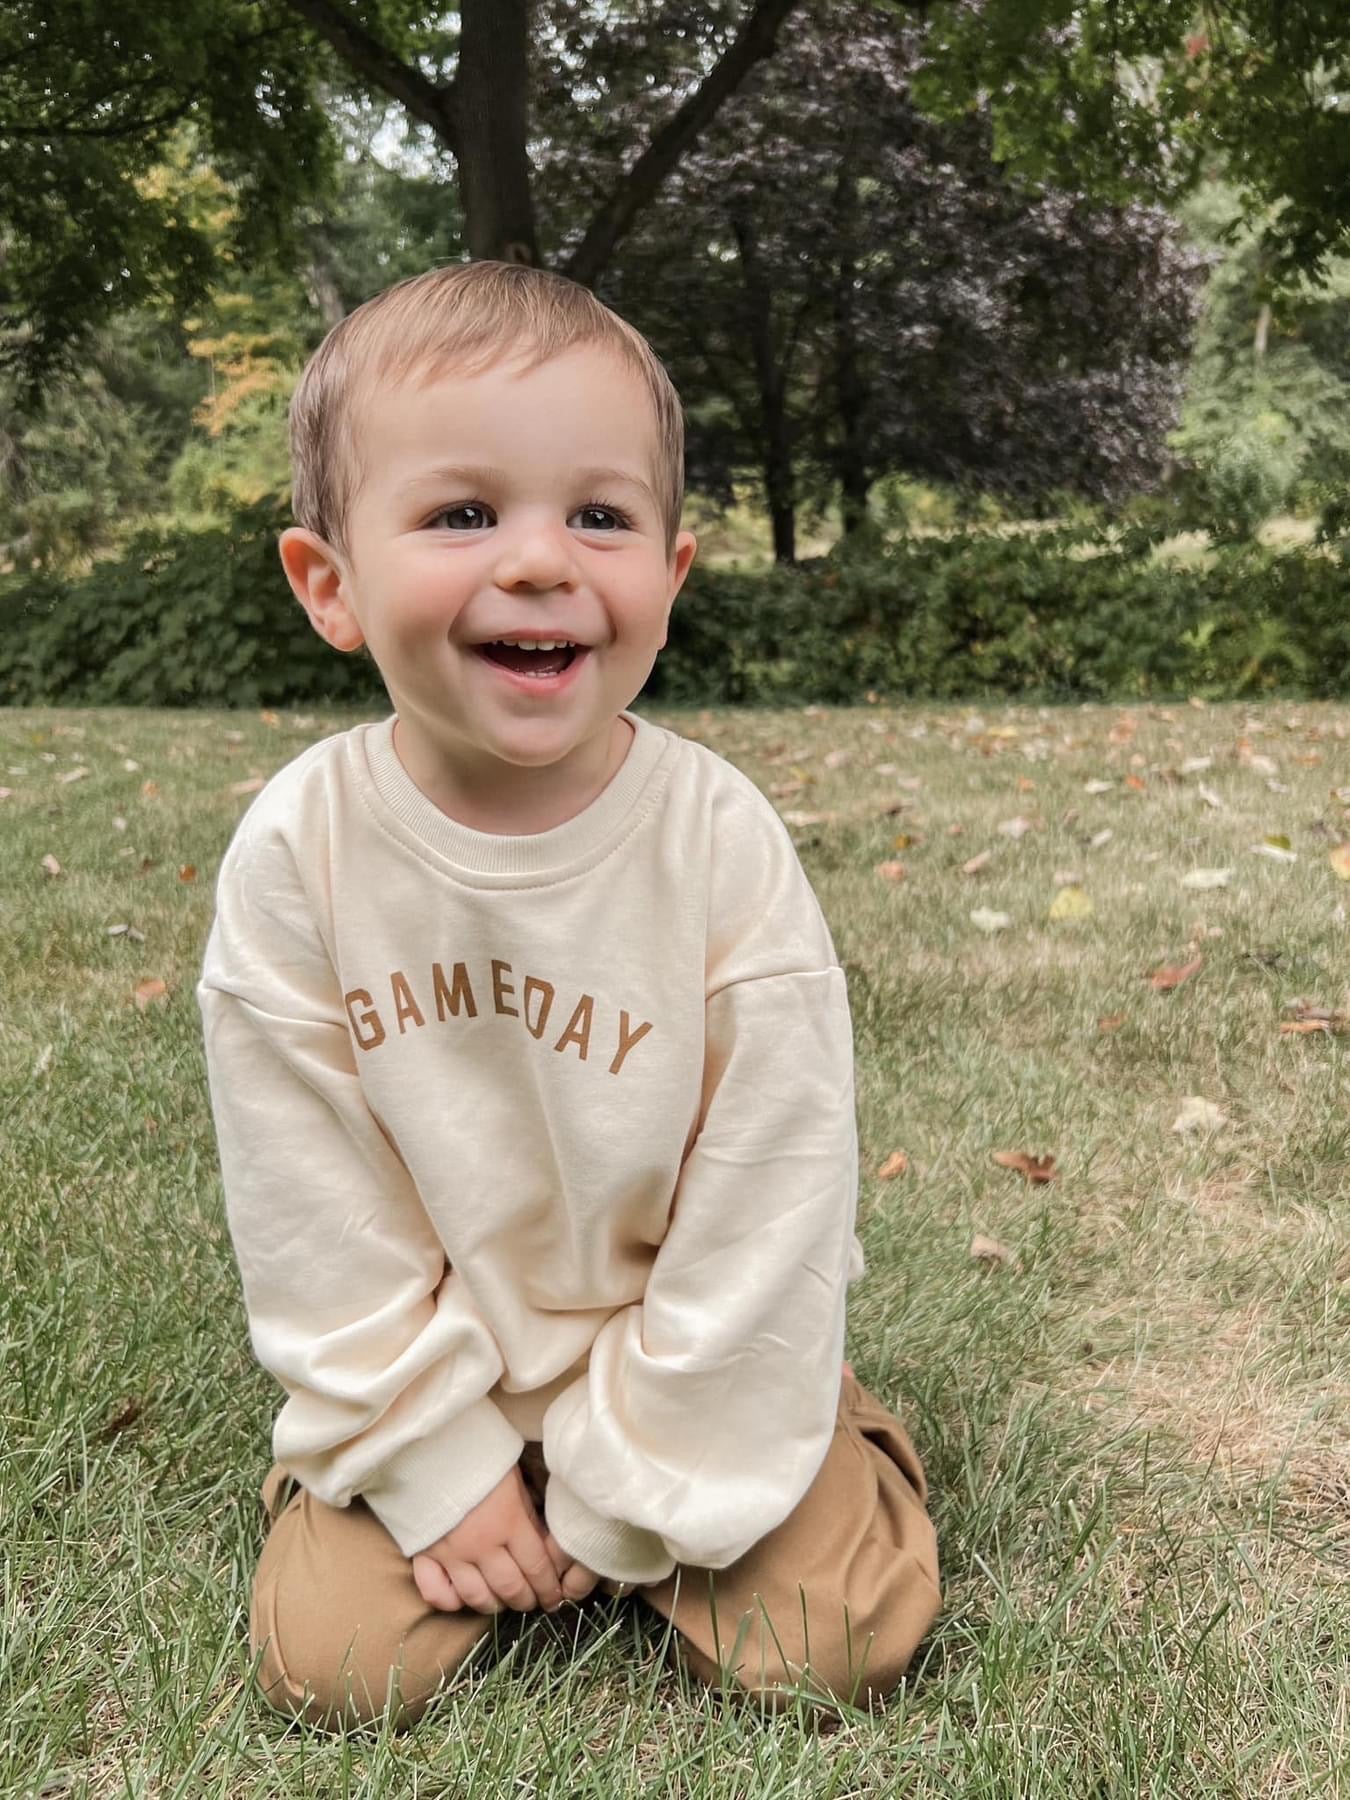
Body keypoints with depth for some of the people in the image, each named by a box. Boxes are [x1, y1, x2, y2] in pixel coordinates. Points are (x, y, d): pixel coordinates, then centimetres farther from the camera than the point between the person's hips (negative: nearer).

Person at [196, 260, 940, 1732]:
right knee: (328, 1663, -6)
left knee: (821, 1648, -9)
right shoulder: (296, 849, -18)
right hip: (433, 1361, 1)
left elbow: (765, 1196, -16)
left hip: (683, 1349, -1)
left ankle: (627, 1498, 21)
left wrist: (631, 1492, -11)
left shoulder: (724, 846, -22)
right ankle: (477, 1502, 23)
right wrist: (435, 1462, -8)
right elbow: (307, 1202, -10)